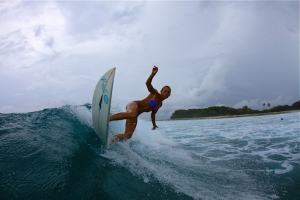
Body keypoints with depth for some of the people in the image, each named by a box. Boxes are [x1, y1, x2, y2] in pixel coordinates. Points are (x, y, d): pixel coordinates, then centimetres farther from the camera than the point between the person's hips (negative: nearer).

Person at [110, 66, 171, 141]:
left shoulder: (160, 104, 21)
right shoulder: (155, 94, 0)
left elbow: (153, 113, 36)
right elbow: (148, 83, -18)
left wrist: (154, 124, 45)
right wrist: (153, 74, -36)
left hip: (136, 113, 7)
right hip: (134, 105, -7)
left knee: (128, 135, -12)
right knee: (132, 114, -46)